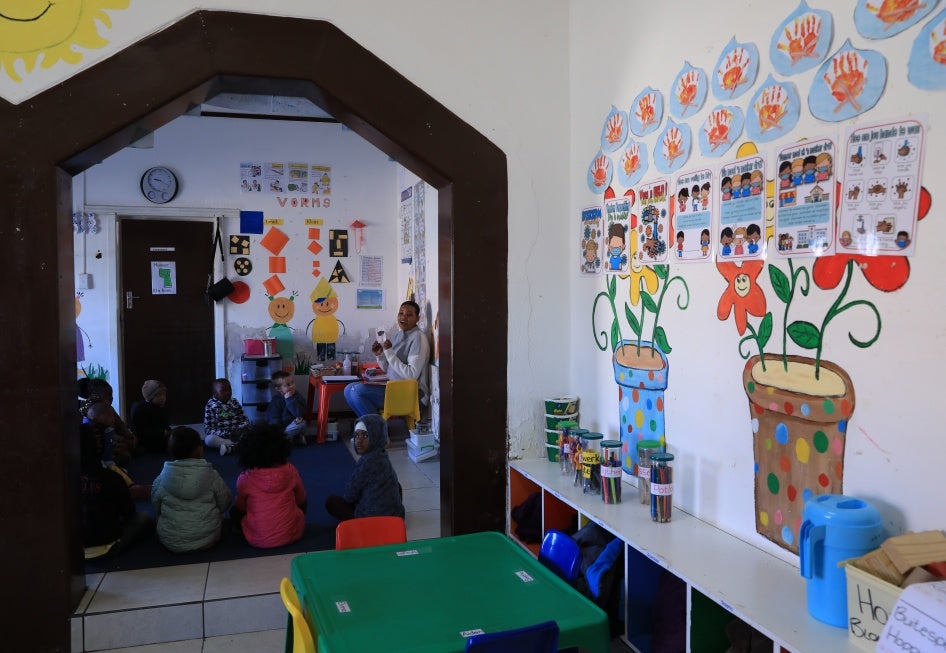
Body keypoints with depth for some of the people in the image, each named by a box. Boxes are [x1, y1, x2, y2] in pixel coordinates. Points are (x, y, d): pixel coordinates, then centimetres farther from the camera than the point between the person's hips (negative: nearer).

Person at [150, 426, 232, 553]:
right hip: (207, 541, 0)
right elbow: (224, 504, -5)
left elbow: (156, 509, 4)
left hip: (171, 543, 0)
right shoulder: (212, 476, -14)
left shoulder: (161, 479, -10)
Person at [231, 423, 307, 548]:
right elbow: (301, 500, 7)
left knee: (234, 511, 22)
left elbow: (241, 508, 6)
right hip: (292, 535, 2)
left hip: (260, 541, -2)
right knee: (302, 504, 29)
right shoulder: (290, 470, -8)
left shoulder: (245, 478, -11)